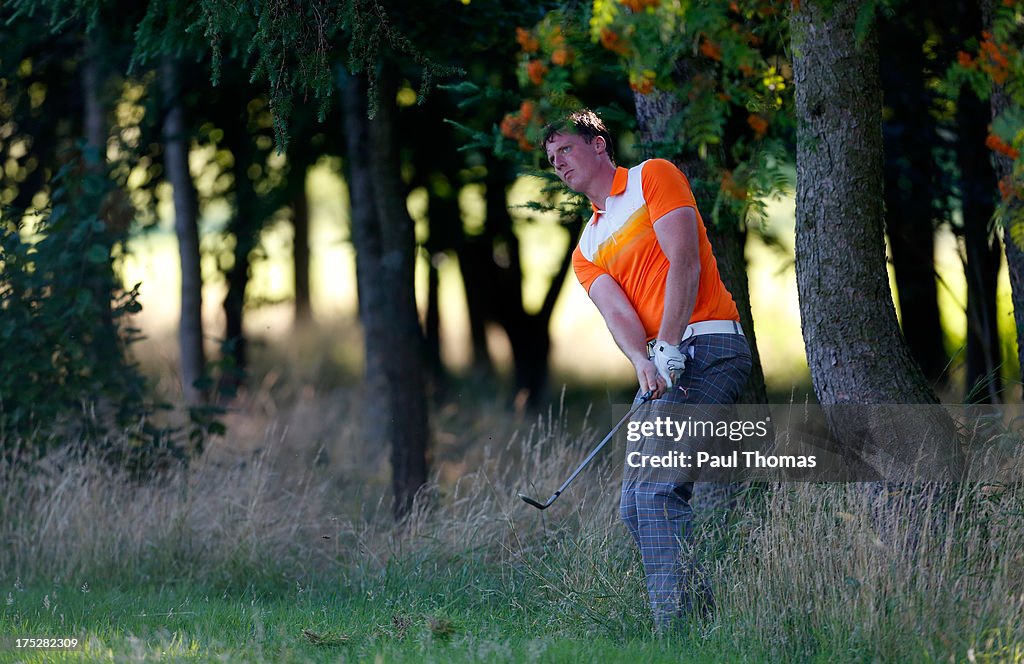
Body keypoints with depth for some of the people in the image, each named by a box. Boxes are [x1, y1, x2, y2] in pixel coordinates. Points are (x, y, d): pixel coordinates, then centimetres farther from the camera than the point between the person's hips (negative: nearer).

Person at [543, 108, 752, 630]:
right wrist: (643, 363, -18)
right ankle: (701, 616, 4)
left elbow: (684, 261, -8)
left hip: (705, 348, -8)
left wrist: (669, 348, -17)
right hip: (661, 367, 8)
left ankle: (677, 625, -23)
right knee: (635, 506, 2)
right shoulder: (587, 249, 22)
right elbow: (615, 309, 3)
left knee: (656, 489, -20)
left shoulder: (653, 177, 4)